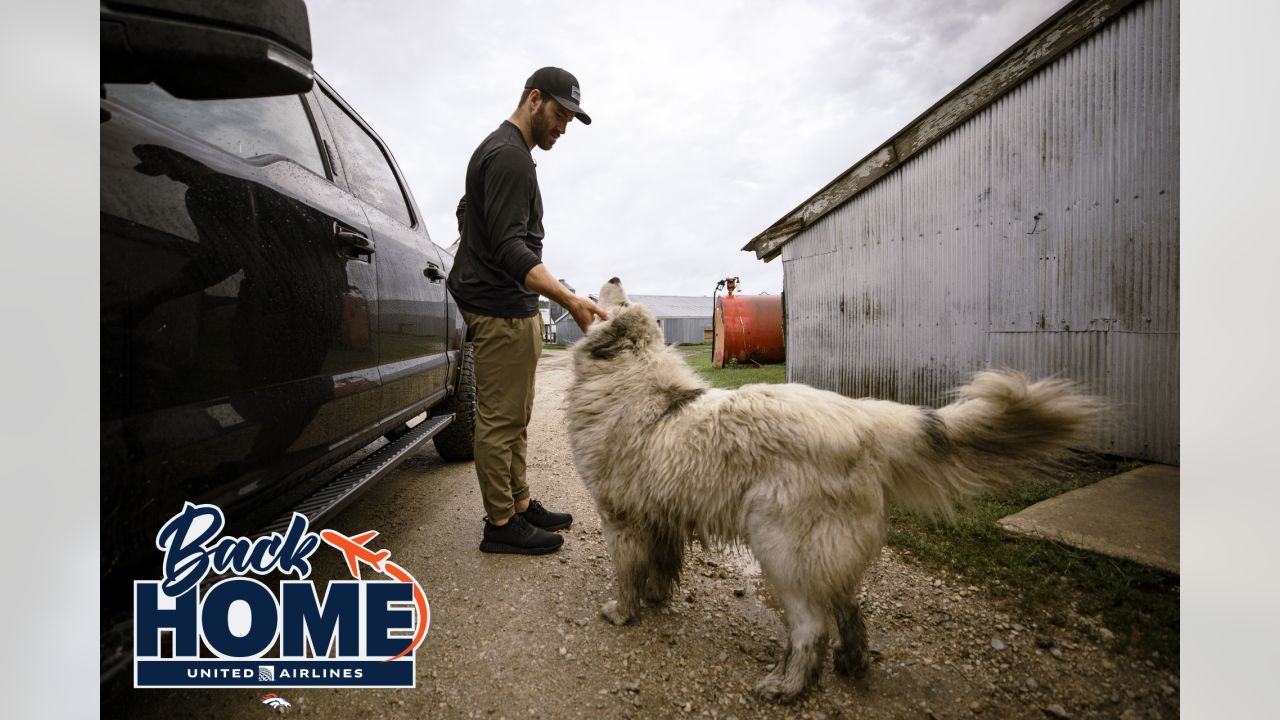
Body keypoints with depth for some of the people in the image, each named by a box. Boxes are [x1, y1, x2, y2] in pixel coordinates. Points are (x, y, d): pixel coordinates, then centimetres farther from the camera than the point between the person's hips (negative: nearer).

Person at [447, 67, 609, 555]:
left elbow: (467, 213, 31)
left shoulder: (502, 151, 20)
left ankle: (519, 504, 25)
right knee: (501, 418, -5)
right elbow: (511, 248, -25)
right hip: (502, 309, -11)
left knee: (514, 416, 14)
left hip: (513, 307, 11)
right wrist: (571, 301, -36)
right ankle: (501, 525, 5)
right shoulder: (510, 157, -14)